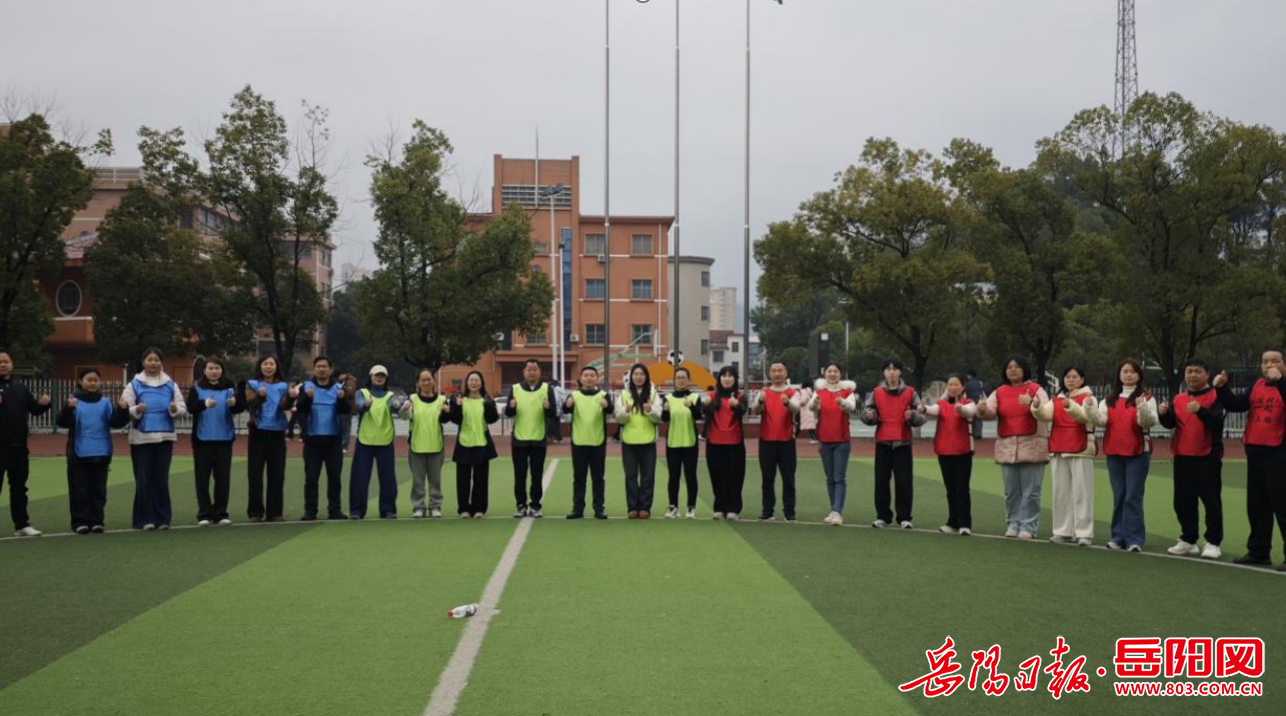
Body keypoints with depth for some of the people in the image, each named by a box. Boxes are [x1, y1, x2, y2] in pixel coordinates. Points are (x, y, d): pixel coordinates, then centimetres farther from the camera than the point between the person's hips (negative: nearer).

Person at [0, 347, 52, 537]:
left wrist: (44, 404, -5)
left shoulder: (20, 388, 13)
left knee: (19, 486, 11)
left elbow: (34, 409, 17)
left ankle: (22, 524, 17)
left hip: (18, 446, 5)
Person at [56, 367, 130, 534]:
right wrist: (68, 408, -30)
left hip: (100, 454, 3)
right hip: (79, 454, -2)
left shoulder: (106, 403, 7)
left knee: (98, 489, 8)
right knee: (79, 490, 1)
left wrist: (123, 410, -20)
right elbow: (61, 422, -12)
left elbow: (116, 422, -1)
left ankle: (96, 521, 15)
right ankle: (80, 522, 7)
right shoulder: (73, 401, -1)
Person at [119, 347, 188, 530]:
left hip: (164, 437, 2)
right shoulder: (134, 385, 4)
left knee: (162, 478, 5)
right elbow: (125, 410, -3)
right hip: (141, 438, -2)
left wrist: (175, 409, -16)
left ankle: (163, 518, 10)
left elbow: (183, 409, 5)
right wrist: (136, 410, -23)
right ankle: (145, 519, 4)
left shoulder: (170, 385, 9)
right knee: (144, 479, -1)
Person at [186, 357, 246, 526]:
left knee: (223, 477, 4)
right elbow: (190, 408, -12)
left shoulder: (229, 389, 6)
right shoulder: (196, 389, 4)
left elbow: (239, 408, -6)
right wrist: (205, 403, -32)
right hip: (202, 439, -1)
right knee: (203, 477, 0)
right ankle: (204, 514, 5)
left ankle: (221, 513, 12)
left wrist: (234, 403, -30)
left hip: (224, 439, 1)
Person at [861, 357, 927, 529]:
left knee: (904, 481, 0)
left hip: (903, 443, -1)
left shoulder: (910, 392, 1)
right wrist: (869, 415, -19)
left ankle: (904, 518, 9)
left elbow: (921, 418, 0)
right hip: (882, 443, 1)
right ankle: (883, 516, 14)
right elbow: (866, 416, 3)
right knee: (881, 481, 4)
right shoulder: (876, 393, 4)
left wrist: (913, 415, -22)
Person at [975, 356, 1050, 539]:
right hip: (1007, 447, 3)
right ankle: (1013, 524, 17)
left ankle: (1028, 526, 4)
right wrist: (982, 410, -27)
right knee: (1011, 490, 8)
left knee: (1030, 490, -2)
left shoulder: (1036, 389, 0)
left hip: (1032, 446, -3)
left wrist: (1032, 403, -36)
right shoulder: (999, 392, 9)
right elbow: (990, 413, -3)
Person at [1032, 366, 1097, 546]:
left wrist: (1070, 406, -41)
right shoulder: (1056, 400, 13)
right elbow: (1045, 415, -6)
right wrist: (1037, 407, -28)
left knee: (1081, 493, -4)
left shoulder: (1088, 398, -1)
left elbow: (1084, 416, -22)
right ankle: (1064, 532, 13)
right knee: (1061, 493, 7)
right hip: (1058, 451, 5)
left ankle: (1084, 534, -2)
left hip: (1081, 451, -5)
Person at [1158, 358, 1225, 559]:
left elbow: (1217, 422, -18)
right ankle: (1188, 541, 20)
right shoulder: (1179, 399, 11)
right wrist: (1164, 413, -17)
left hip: (1208, 457, -5)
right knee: (1183, 501, 10)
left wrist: (1200, 411, -34)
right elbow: (1170, 423, 3)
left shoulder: (1215, 396, -4)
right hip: (1182, 457, 6)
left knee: (1211, 500, -3)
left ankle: (1213, 543, 4)